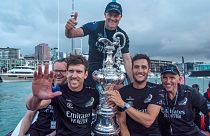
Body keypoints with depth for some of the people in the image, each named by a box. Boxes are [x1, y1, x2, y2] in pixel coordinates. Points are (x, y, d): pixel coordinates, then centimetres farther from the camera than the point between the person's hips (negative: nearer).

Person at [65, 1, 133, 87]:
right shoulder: (94, 26, -15)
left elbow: (127, 59, -9)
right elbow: (71, 34, -23)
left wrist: (133, 81, -17)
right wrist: (69, 28, -48)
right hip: (92, 69, -1)